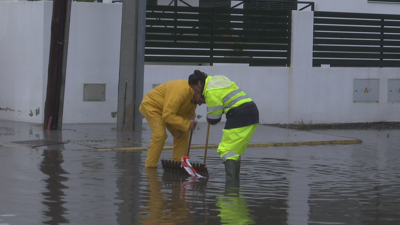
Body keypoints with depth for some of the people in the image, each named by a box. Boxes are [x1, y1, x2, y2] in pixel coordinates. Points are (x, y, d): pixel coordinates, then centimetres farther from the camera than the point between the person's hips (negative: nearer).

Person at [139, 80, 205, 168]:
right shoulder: (180, 91, -37)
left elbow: (189, 114, 6)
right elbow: (168, 115, -37)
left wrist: (183, 128, -12)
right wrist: (187, 124, -38)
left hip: (168, 110, 9)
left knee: (183, 135, 2)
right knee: (160, 134, -25)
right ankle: (150, 166, -18)